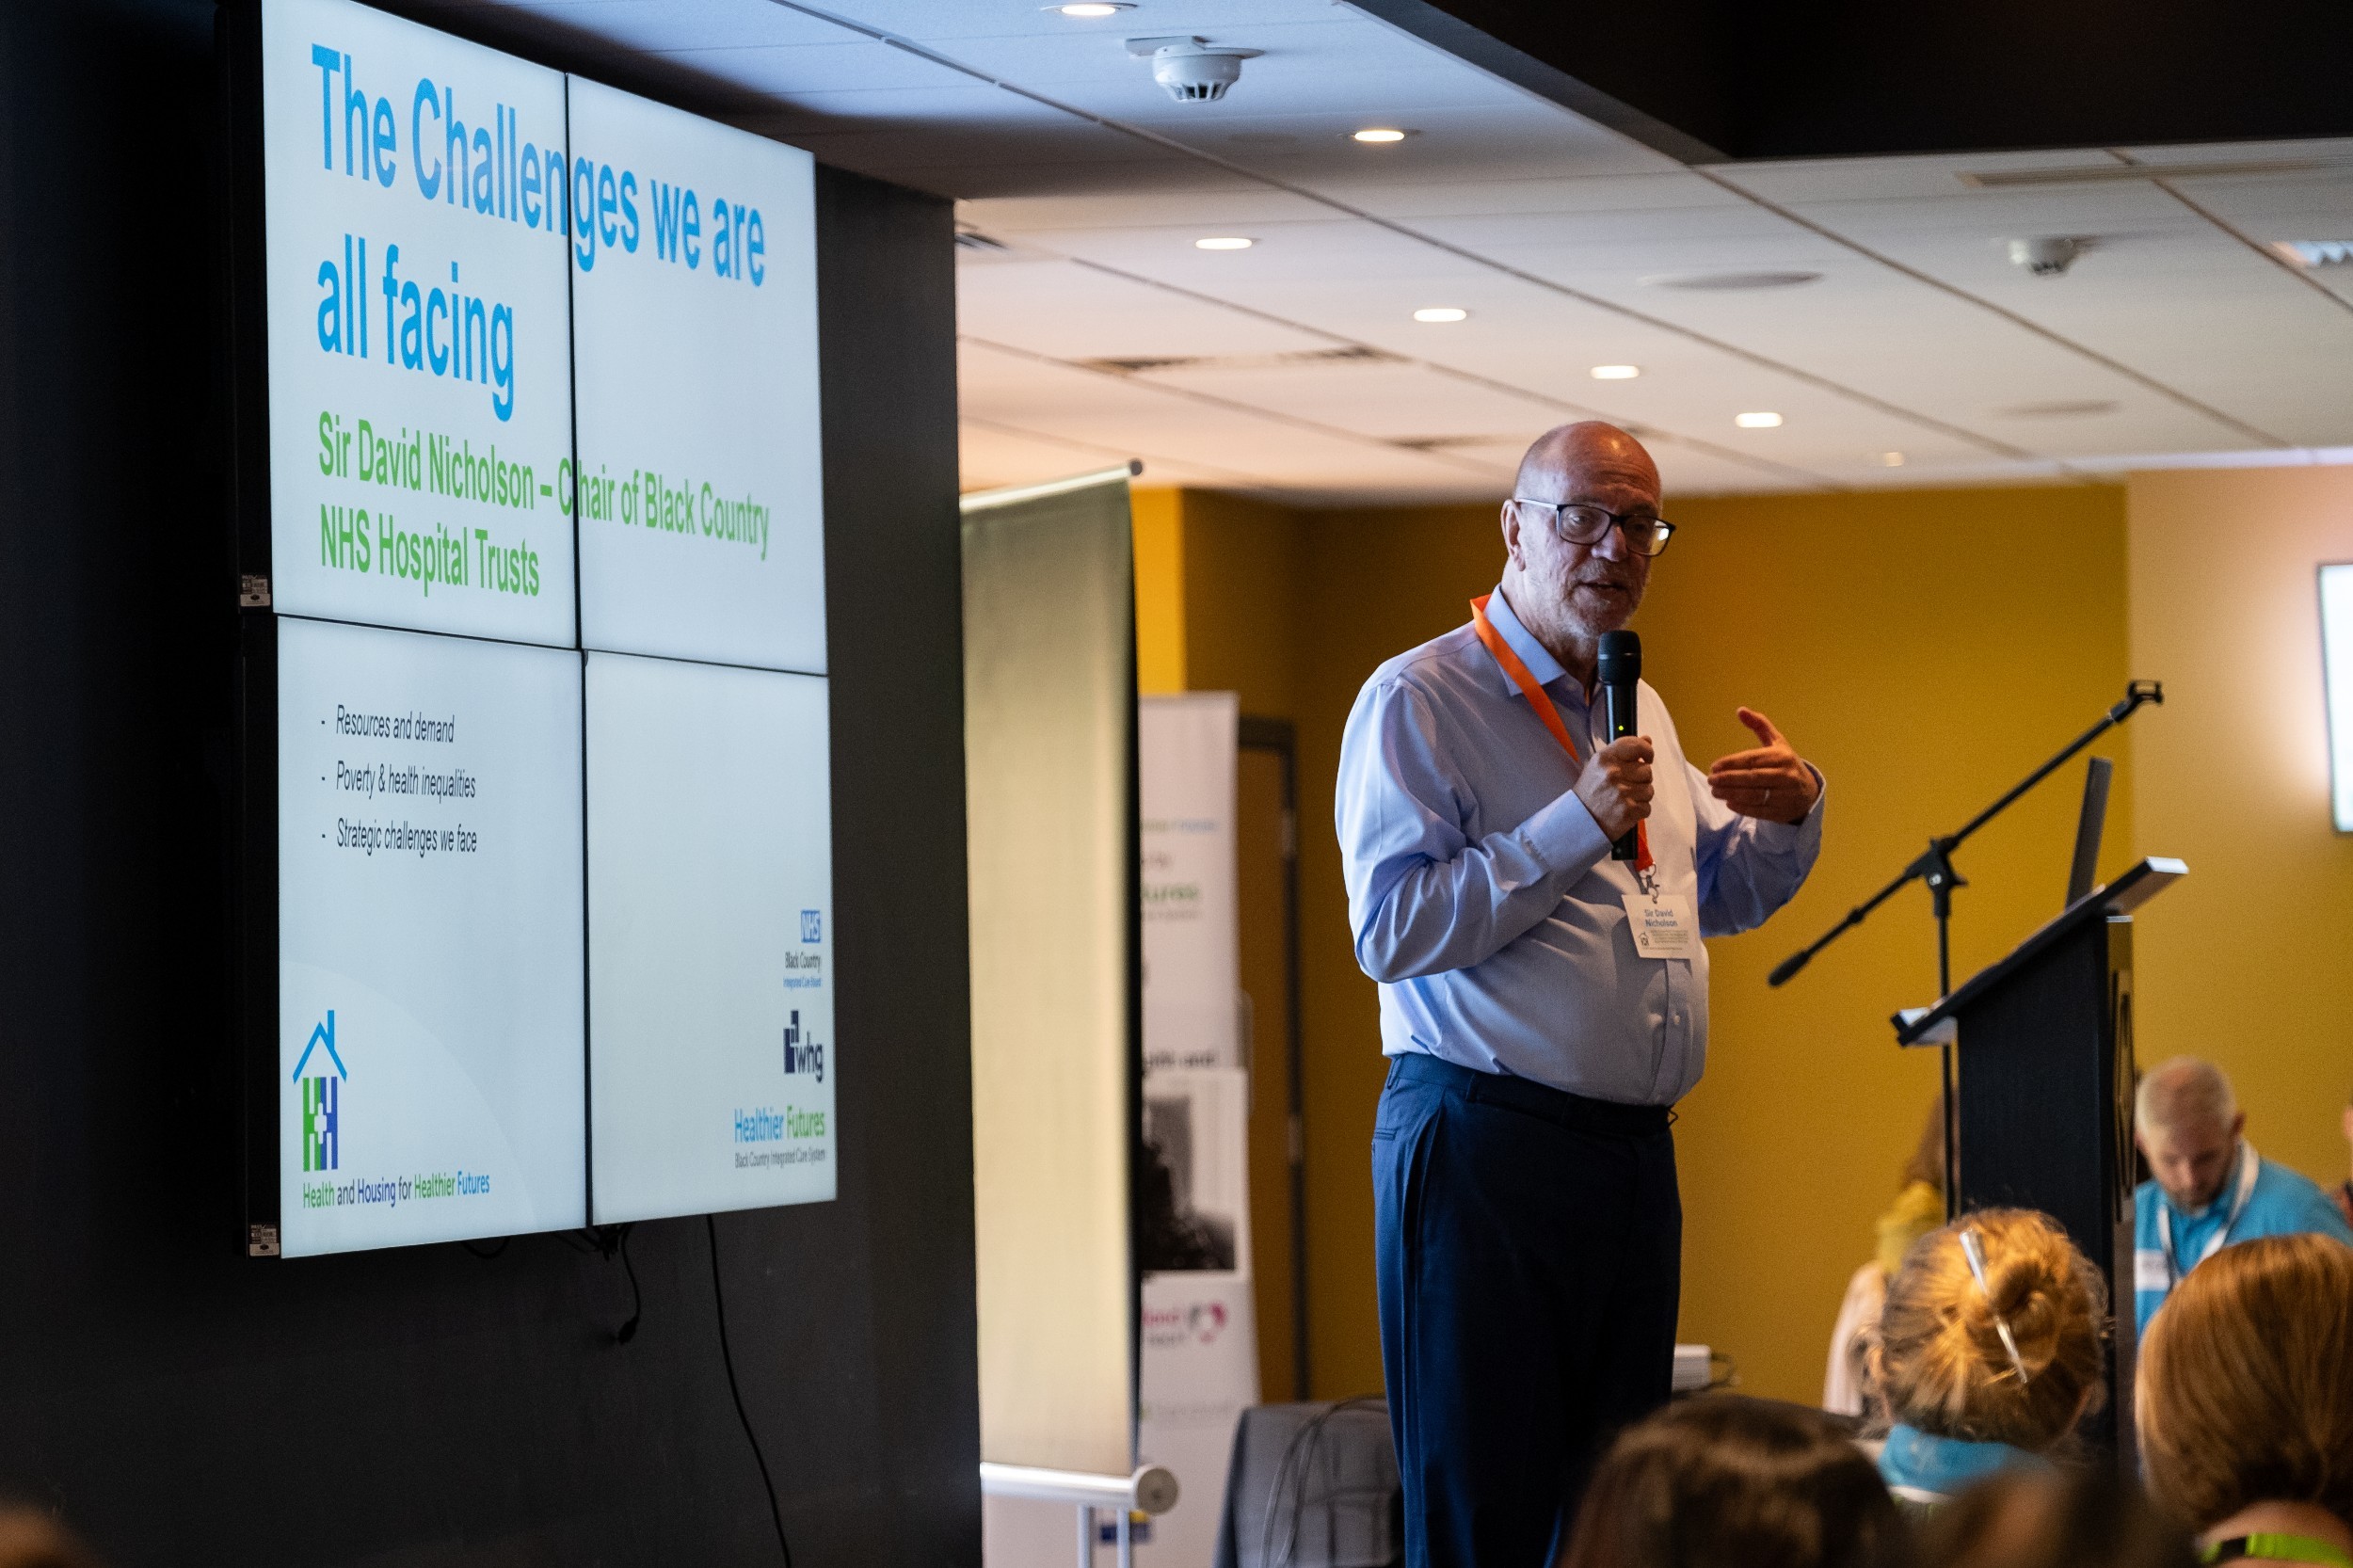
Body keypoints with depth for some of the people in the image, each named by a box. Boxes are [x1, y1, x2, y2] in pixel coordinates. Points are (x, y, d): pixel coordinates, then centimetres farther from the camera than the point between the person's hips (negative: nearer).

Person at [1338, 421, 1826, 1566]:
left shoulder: (1640, 711, 18)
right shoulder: (1418, 700, -6)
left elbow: (1723, 895, 27)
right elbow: (1389, 931, -16)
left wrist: (1792, 817, 6)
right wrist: (1578, 825, -19)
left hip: (1635, 1157, 8)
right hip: (1486, 1150, -8)